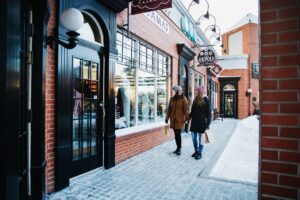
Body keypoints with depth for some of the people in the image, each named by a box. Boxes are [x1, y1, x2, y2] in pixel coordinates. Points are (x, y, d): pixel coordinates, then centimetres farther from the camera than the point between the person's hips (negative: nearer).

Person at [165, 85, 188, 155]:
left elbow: (185, 110, -8)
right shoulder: (172, 99, 7)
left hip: (180, 119, -4)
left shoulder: (183, 99, -5)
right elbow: (169, 109, 10)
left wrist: (186, 118, -13)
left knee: (178, 134, -5)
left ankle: (179, 149, 6)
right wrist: (167, 117, 8)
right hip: (173, 119, 4)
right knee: (176, 134, 9)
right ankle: (178, 148, 20)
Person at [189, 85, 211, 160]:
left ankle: (200, 153, 16)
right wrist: (188, 117, 6)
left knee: (200, 138, 4)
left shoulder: (206, 100, -5)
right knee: (194, 138, 10)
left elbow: (208, 112, -7)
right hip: (194, 121, 6)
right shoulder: (195, 100, 10)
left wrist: (208, 123, -11)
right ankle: (196, 151, 28)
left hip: (201, 122, -5)